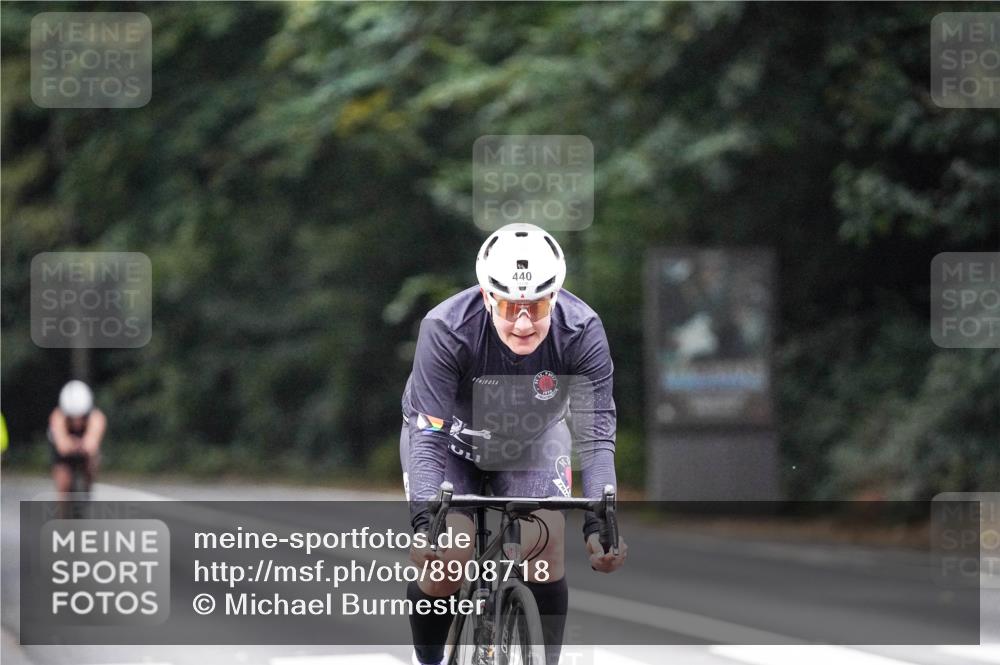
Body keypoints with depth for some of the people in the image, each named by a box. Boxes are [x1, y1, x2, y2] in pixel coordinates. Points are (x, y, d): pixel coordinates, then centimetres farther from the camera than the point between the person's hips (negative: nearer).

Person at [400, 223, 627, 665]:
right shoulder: (445, 330, -36)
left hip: (531, 437, 2)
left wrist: (599, 524, -42)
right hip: (448, 433, -2)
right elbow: (429, 436, -35)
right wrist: (424, 521, -49)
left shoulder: (581, 332, -31)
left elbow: (595, 435, -29)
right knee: (447, 555, -19)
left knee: (544, 544, -20)